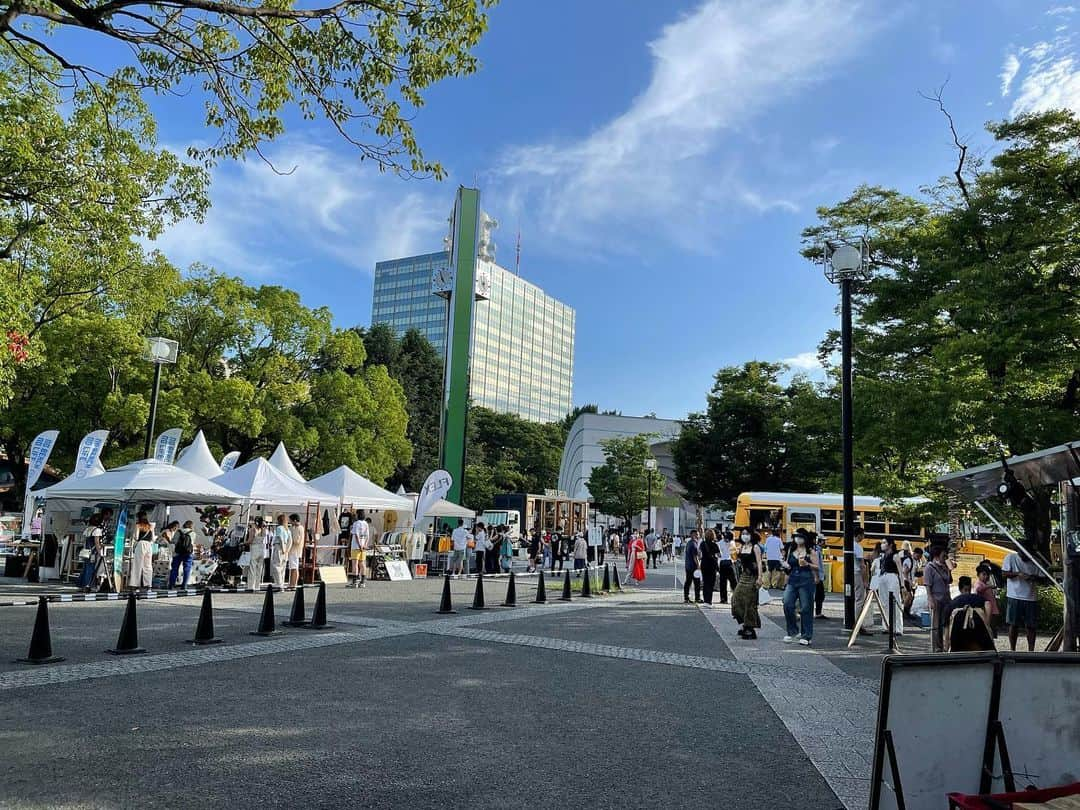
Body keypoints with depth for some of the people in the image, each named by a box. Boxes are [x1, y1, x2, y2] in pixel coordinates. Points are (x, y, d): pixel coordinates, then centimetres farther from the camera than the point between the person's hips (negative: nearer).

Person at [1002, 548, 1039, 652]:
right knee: (1014, 624, 3)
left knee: (1031, 625, 3)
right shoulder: (1010, 557, -1)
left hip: (1031, 597, 3)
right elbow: (1004, 573, -6)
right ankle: (1012, 649, 11)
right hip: (1014, 596, -3)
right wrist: (1018, 573, -22)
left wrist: (1032, 577, -11)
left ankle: (1031, 650, 11)